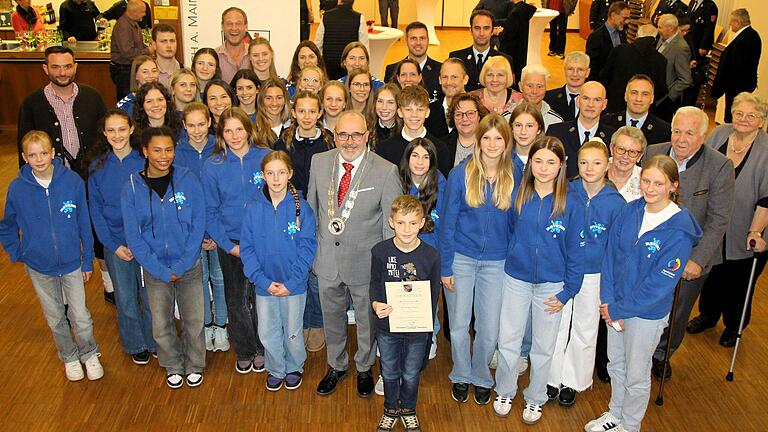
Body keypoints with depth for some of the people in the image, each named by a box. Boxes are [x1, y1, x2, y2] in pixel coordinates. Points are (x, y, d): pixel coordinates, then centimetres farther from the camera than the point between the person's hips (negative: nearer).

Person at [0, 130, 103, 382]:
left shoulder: (73, 181, -14)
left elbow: (84, 223, -5)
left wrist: (88, 259, 0)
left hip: (72, 263, -1)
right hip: (38, 267, 1)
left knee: (80, 316, 6)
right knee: (55, 318, 17)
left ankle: (89, 354, 32)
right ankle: (69, 357, 39)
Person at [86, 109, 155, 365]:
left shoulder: (144, 161, -7)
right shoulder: (97, 166, -2)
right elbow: (95, 209, 1)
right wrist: (113, 244, -6)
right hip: (115, 243, 1)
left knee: (150, 296, 8)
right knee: (126, 300, 12)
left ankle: (154, 342, 32)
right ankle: (136, 346, 34)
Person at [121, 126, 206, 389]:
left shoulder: (188, 180, -9)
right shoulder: (132, 187, -7)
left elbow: (198, 226, -8)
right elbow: (134, 237, -7)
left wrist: (182, 265, -14)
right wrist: (162, 271, -13)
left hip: (190, 266, -1)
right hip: (155, 269, 1)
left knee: (194, 320, 9)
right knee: (161, 325, 11)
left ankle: (194, 365, 34)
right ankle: (173, 366, 36)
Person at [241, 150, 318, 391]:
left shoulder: (301, 207, -11)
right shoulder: (254, 207, -7)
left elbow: (307, 248, -10)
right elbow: (247, 247, -5)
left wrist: (291, 283, -15)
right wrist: (263, 280, -13)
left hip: (293, 284, -1)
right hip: (264, 284, 2)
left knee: (293, 332, 15)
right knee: (267, 333, 14)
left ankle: (294, 368, 40)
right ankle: (276, 370, 38)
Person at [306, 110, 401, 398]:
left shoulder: (386, 171, -16)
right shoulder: (319, 162, -4)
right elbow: (311, 208, 7)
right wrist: (311, 250, 8)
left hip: (365, 261, -3)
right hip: (327, 258, 3)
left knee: (367, 320, 18)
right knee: (331, 317, 22)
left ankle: (364, 369, 44)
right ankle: (337, 366, 47)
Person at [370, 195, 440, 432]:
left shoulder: (431, 256, -13)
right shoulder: (380, 251, -12)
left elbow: (433, 295, -3)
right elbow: (375, 285, 0)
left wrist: (429, 327, -2)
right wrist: (376, 304, -21)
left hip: (418, 329, 0)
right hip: (387, 326, 1)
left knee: (411, 375, 18)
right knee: (389, 373, 20)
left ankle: (408, 410, 45)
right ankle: (391, 411, 45)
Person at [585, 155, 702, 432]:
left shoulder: (679, 231, -22)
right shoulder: (630, 211, -6)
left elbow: (659, 285, -21)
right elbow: (611, 254, -2)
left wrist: (618, 309, -16)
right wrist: (608, 300, -10)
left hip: (647, 313, -5)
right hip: (615, 305, 5)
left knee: (636, 375, 14)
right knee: (616, 364, 23)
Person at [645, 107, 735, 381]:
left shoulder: (721, 167, -15)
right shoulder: (652, 154, -7)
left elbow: (719, 219, -14)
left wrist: (698, 260, -20)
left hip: (691, 258, -1)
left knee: (676, 315, 18)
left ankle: (662, 354, 45)